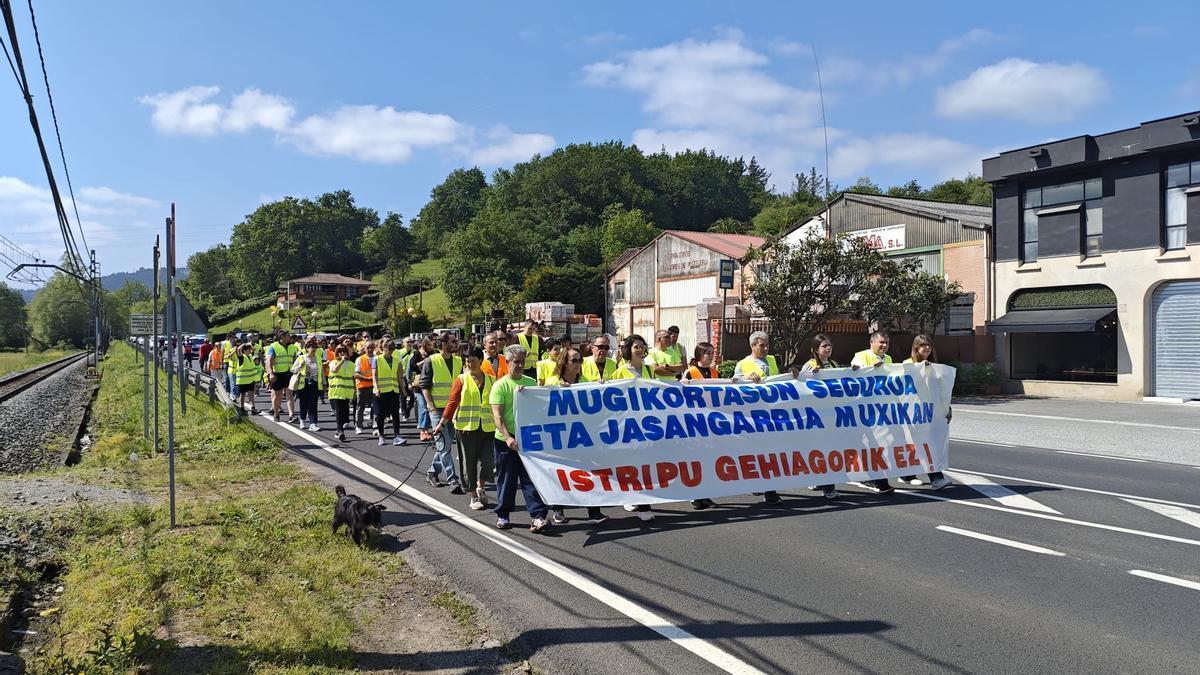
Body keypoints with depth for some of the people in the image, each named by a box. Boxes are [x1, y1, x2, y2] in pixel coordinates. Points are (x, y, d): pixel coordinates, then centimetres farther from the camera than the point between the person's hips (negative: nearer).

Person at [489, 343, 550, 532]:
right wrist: (508, 437, -24)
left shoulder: (531, 383, 8)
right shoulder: (500, 385, -6)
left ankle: (538, 516, -2)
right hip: (506, 440, -3)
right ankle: (502, 515, 22)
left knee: (531, 478, -1)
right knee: (506, 479, 8)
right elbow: (497, 415, -13)